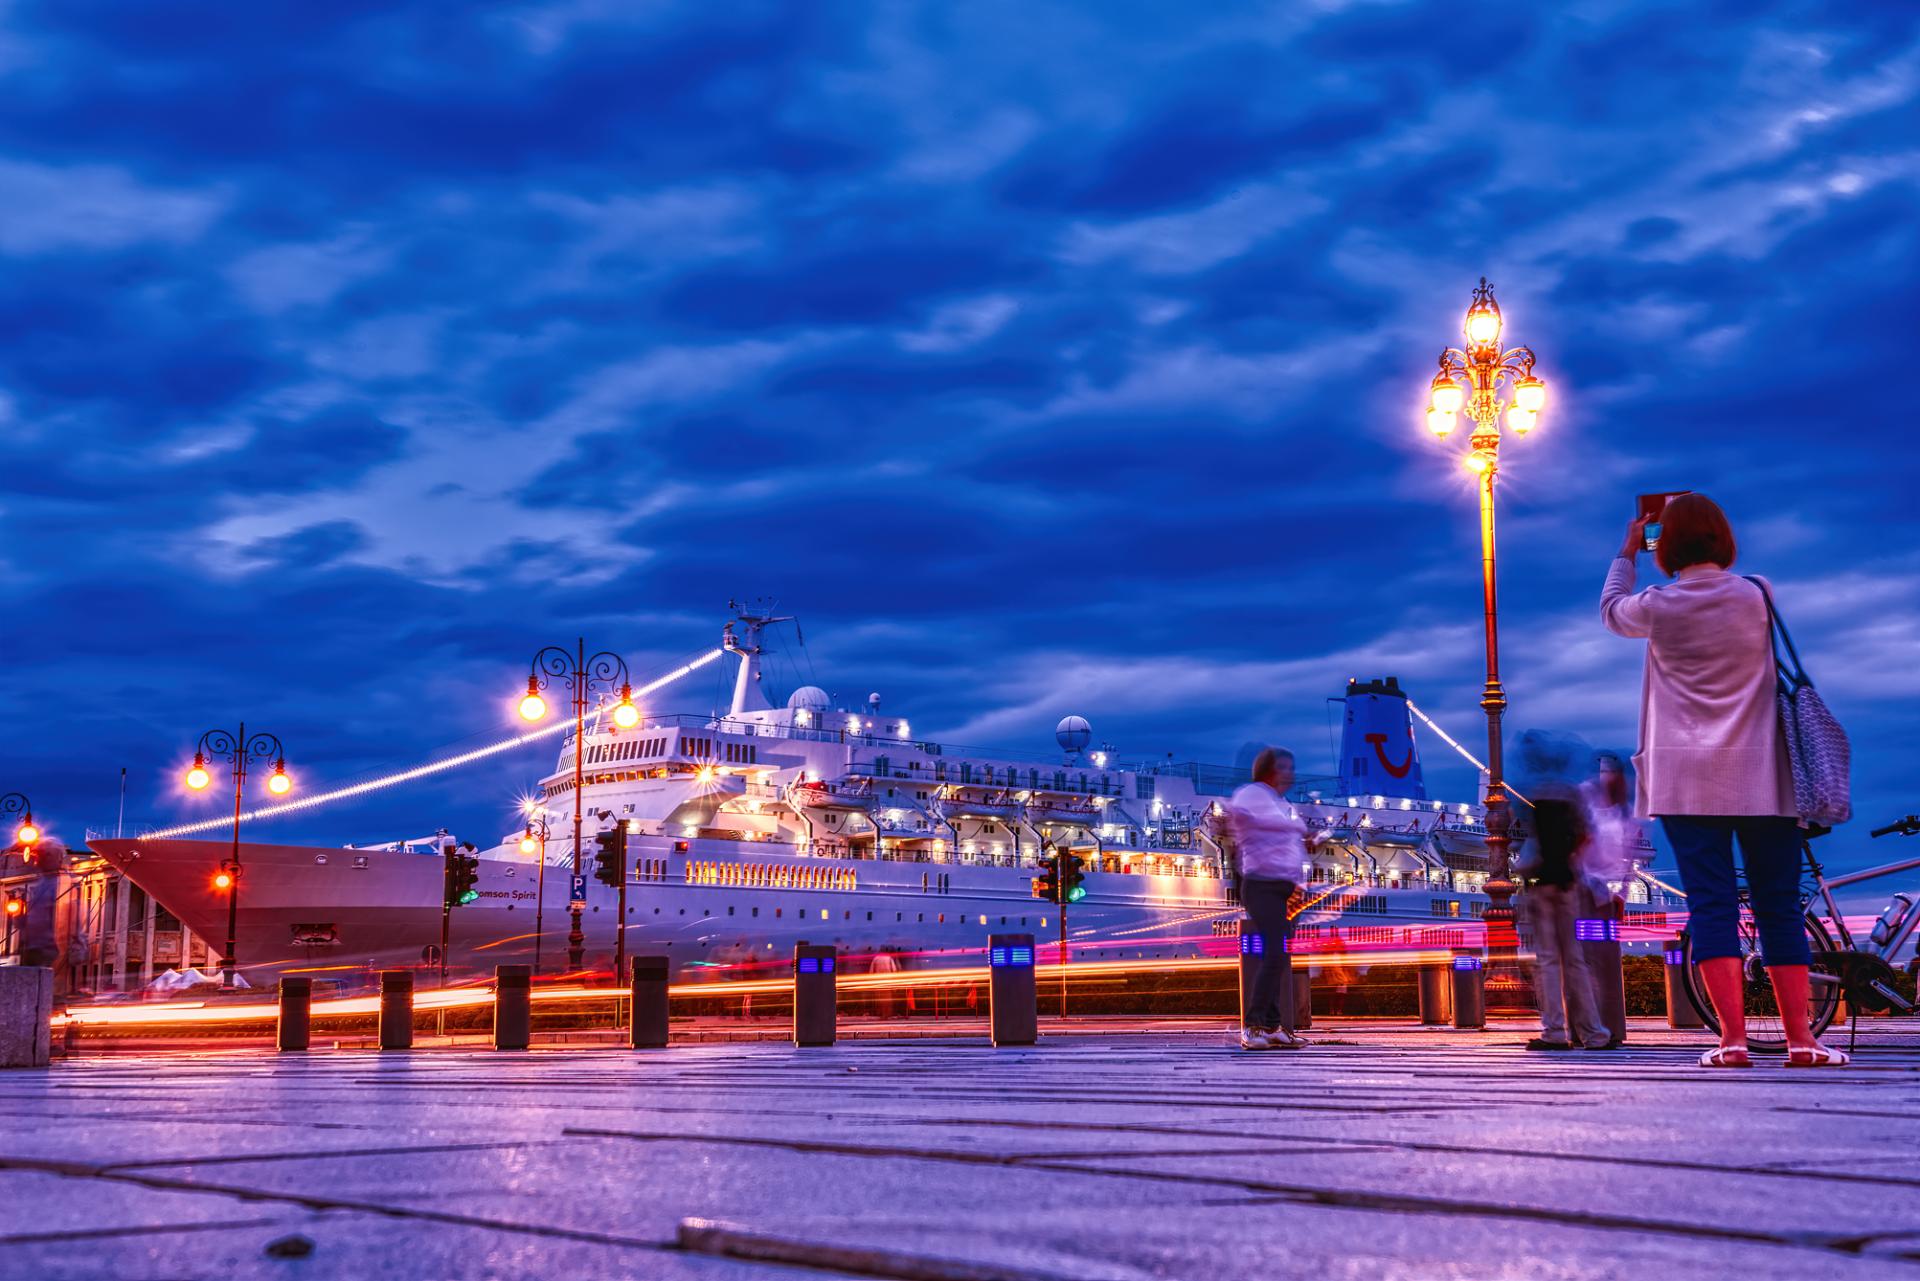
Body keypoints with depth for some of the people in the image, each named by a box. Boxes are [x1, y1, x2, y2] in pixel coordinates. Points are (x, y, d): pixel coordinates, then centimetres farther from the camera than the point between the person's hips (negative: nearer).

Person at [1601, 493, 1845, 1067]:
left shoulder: (1658, 606, -2)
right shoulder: (1758, 596, 2)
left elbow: (1611, 609, 20)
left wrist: (1626, 554, 33)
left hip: (1688, 781, -1)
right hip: (1762, 778, 1)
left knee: (1711, 904, -3)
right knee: (1779, 906, 6)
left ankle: (1733, 1040, -11)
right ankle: (1801, 1039, 5)